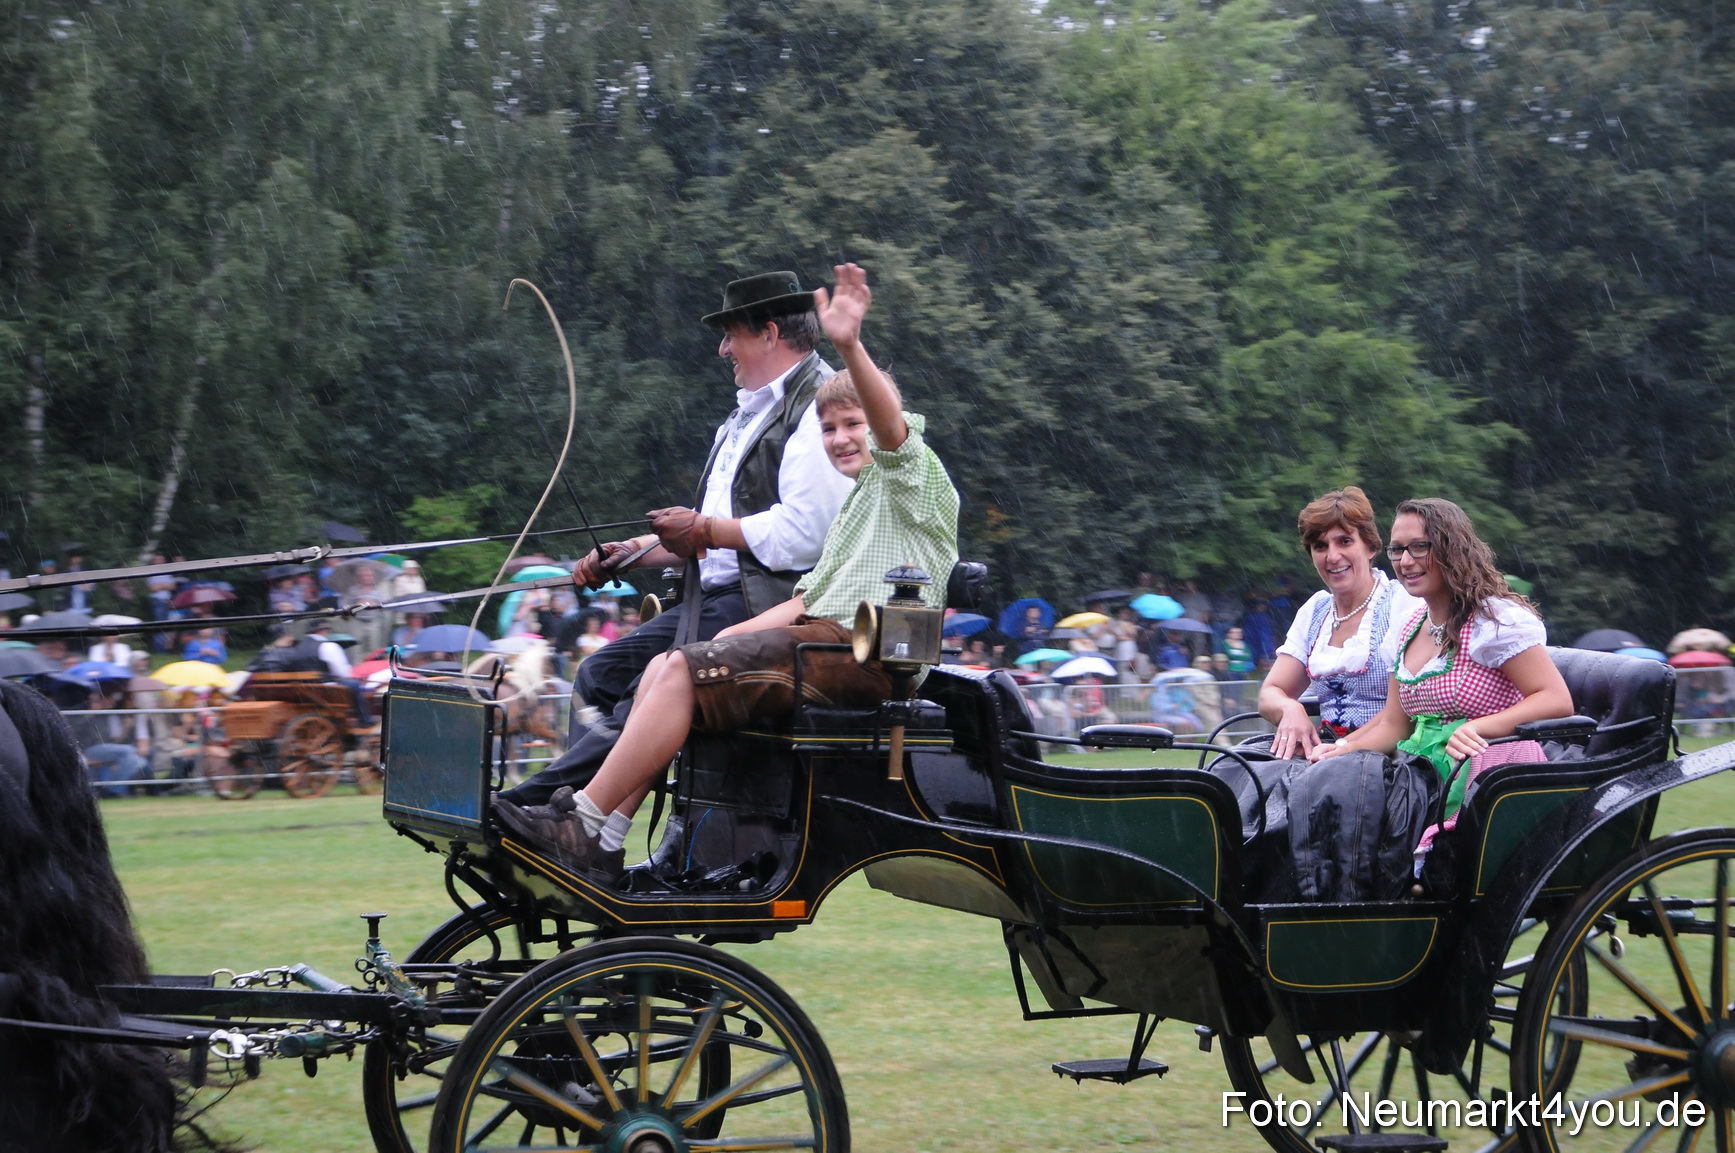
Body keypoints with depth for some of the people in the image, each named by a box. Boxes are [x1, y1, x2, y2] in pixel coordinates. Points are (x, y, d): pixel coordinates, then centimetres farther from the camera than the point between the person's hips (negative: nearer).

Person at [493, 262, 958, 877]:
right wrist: (730, 638, 10)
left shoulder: (913, 475, 2)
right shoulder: (855, 504, 31)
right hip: (824, 638, 10)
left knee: (683, 672, -21)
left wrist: (850, 347, -40)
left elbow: (891, 425, -22)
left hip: (859, 648, -10)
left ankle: (583, 823, -22)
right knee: (665, 667, 0)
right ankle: (603, 845, -9)